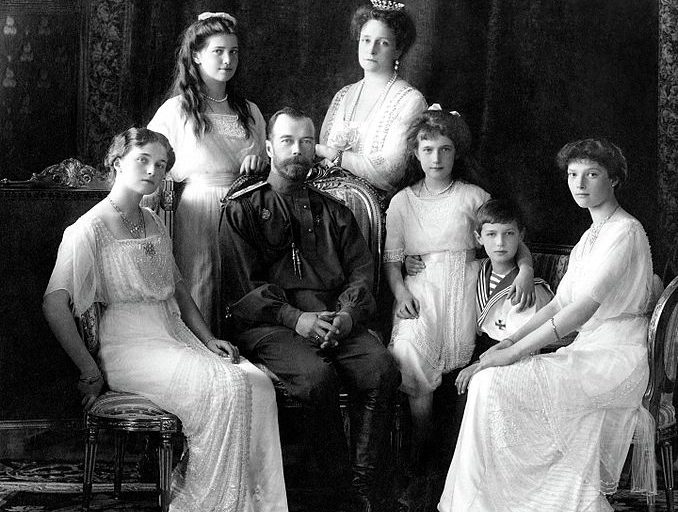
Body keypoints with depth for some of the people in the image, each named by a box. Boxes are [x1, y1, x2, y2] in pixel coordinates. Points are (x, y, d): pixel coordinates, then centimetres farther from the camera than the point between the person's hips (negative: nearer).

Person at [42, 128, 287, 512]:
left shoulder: (153, 223, 19)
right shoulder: (90, 230, -7)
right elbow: (54, 304, -15)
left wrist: (208, 338, 11)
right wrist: (90, 372, -15)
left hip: (176, 335, 8)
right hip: (130, 344, -7)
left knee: (257, 382, -17)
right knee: (225, 387, -28)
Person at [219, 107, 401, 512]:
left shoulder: (333, 211, 24)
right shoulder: (243, 209, 12)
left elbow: (362, 269, 14)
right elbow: (241, 284, 1)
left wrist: (348, 314, -9)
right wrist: (294, 318, -14)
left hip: (336, 319, 3)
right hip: (269, 323, -3)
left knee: (382, 369, -26)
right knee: (316, 375, -34)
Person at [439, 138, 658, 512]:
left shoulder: (625, 232, -11)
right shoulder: (591, 235, 20)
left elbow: (585, 306, -20)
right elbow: (560, 303, 17)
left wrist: (514, 353, -21)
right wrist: (511, 340, 1)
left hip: (617, 358, -9)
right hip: (589, 351, 9)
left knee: (494, 383, -23)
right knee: (486, 379, -10)